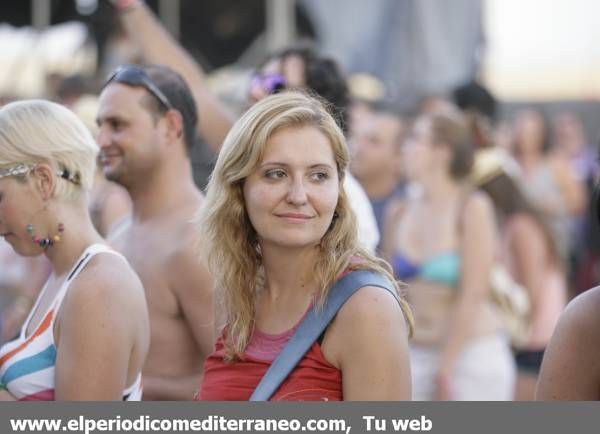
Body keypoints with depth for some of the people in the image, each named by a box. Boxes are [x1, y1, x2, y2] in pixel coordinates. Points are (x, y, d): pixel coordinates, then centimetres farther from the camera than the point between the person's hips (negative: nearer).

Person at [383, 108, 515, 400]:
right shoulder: (398, 215, 8)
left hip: (473, 354, -4)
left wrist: (446, 367, -10)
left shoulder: (472, 208, -6)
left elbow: (473, 294, -9)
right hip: (413, 357, 4)